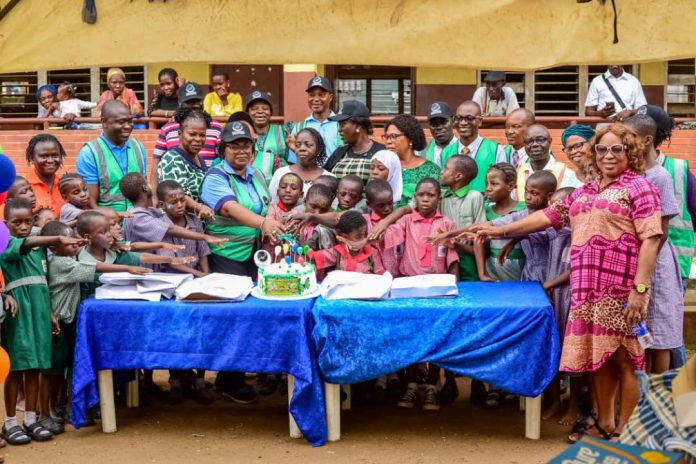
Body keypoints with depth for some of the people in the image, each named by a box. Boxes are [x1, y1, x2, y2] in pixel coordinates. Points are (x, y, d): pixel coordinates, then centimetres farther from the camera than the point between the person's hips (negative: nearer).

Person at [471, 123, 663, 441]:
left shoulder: (638, 187, -3)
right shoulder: (585, 192, 18)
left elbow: (650, 238, -11)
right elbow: (549, 215, 23)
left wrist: (641, 288, -19)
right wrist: (501, 230, 20)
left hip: (621, 289, -6)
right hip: (588, 288, 6)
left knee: (623, 359, -1)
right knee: (596, 357, 10)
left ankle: (624, 432, 8)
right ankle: (604, 424, 22)